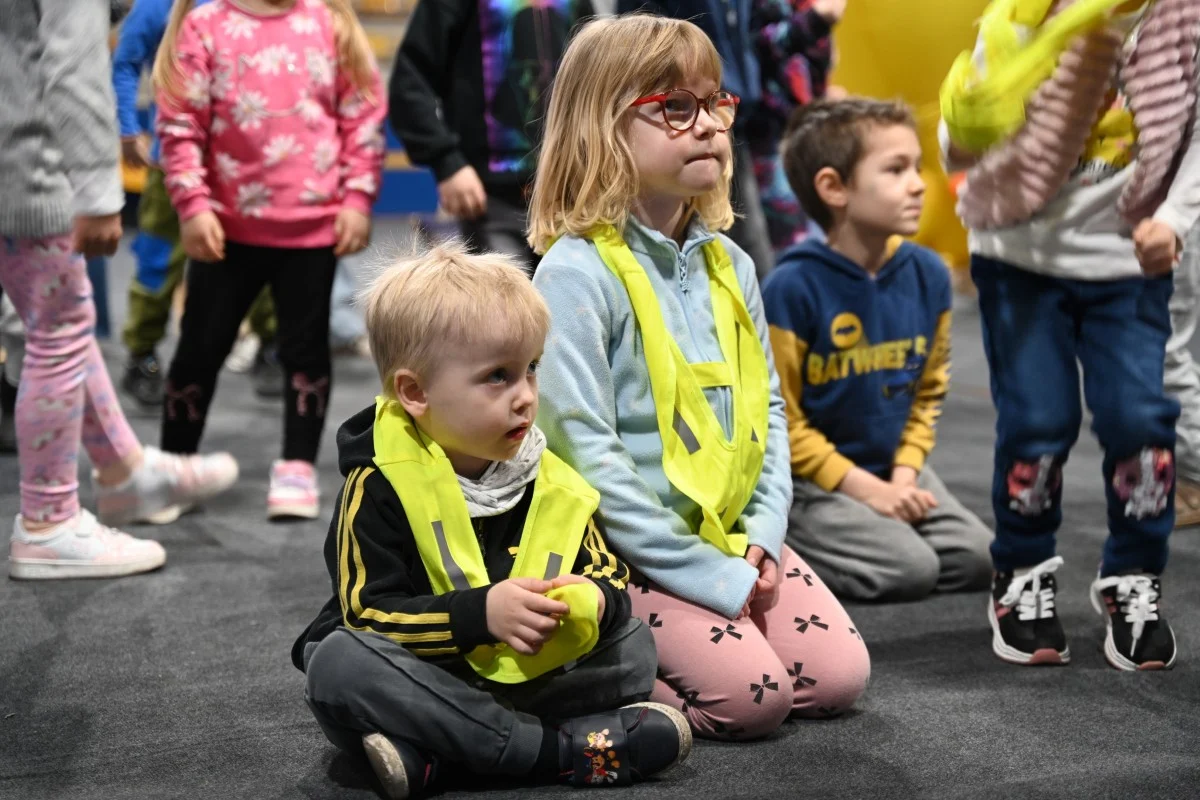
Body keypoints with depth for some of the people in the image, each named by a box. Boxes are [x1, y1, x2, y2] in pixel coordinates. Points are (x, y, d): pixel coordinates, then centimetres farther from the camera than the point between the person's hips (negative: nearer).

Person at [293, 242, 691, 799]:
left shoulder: (547, 481, 0)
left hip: (523, 676, 4)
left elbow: (609, 575, 4)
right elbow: (368, 613, -19)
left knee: (634, 645, -8)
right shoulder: (380, 487, -14)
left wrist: (596, 602, -22)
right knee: (339, 664, -32)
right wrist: (479, 613, -31)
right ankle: (555, 749, -32)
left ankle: (431, 751, -27)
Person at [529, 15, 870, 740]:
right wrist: (710, 575, -19)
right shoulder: (578, 271, -16)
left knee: (839, 677, -2)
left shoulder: (729, 263, 7)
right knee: (753, 694, -20)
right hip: (628, 551, -7)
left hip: (731, 537, 7)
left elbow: (767, 407, 13)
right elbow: (584, 448, -20)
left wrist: (763, 536, -3)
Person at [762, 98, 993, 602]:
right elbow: (779, 422, -16)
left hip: (891, 469, 7)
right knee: (911, 568, -21)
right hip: (805, 479, -7)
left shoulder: (928, 275, -2)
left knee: (977, 560, -5)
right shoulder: (794, 287, -20)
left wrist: (904, 475, -6)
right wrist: (868, 490, -17)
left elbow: (929, 392, 8)